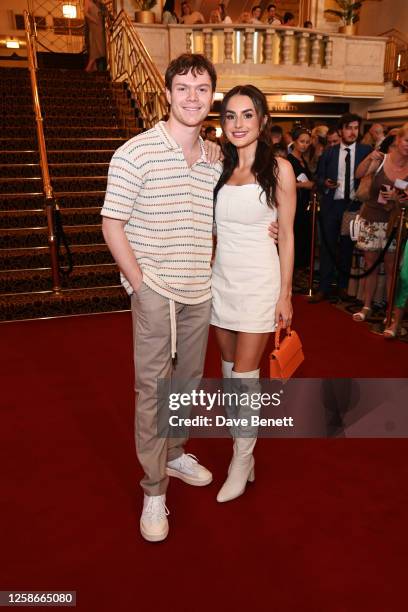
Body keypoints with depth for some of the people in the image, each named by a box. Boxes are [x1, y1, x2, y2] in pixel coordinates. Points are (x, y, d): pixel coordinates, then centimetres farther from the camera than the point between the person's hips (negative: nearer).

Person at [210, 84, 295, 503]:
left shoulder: (278, 169, -5)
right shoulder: (219, 167, 8)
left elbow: (286, 235, -5)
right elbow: (213, 228, 12)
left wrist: (285, 294, -7)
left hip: (259, 279, -5)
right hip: (222, 276, 5)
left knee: (244, 372, -2)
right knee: (229, 364, 13)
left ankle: (243, 457, 15)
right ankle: (243, 430, 33)